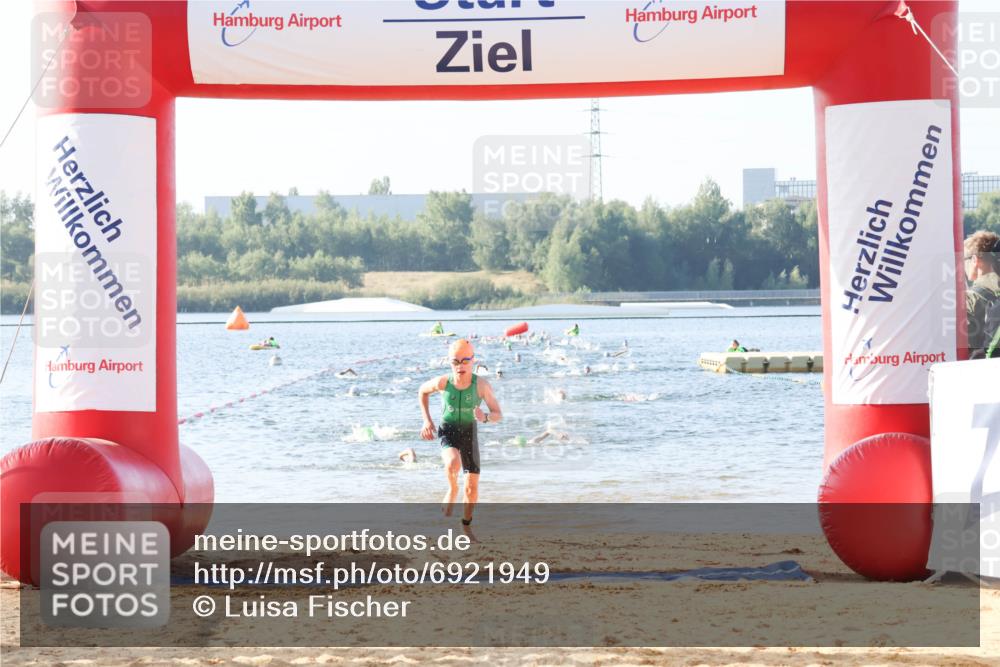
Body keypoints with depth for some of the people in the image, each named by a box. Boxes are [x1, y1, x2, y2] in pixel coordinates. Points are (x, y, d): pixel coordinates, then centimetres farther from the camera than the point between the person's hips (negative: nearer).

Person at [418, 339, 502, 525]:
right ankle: (452, 489, -2)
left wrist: (485, 418, -36)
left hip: (469, 433, 1)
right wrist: (427, 420, 1)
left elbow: (498, 415, -14)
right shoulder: (443, 382, -18)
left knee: (472, 487, 2)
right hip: (448, 431, -1)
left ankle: (466, 524, 28)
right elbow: (423, 391, 6)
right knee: (453, 462, -35)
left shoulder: (481, 384, -21)